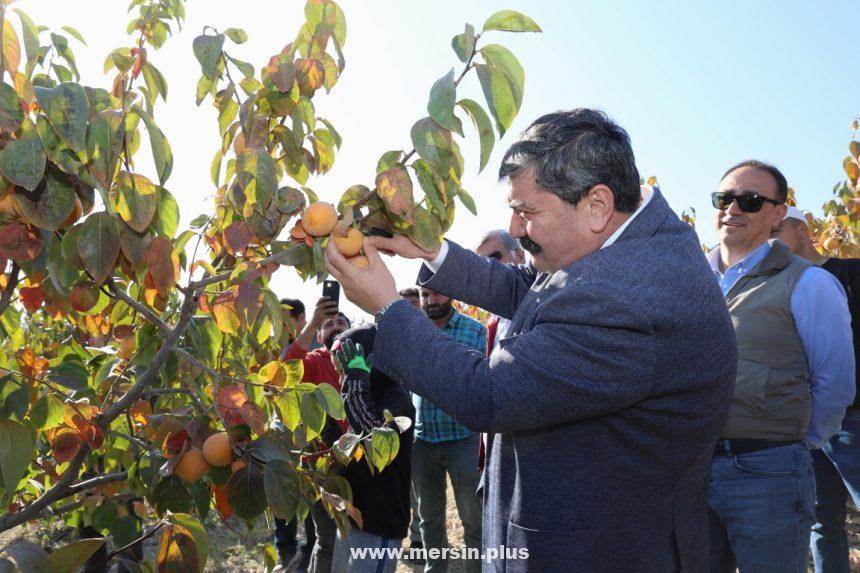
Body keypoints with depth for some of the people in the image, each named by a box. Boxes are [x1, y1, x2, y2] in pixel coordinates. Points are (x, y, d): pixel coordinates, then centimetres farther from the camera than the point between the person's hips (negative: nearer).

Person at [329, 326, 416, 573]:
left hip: (379, 525, -9)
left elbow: (378, 436, -40)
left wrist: (357, 378, -31)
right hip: (352, 516, 9)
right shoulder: (370, 394, 10)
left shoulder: (396, 398, -18)